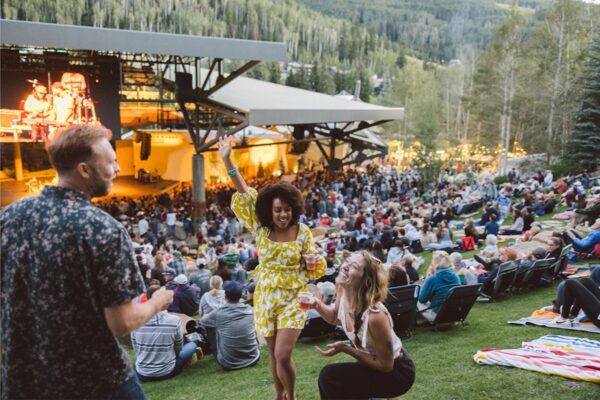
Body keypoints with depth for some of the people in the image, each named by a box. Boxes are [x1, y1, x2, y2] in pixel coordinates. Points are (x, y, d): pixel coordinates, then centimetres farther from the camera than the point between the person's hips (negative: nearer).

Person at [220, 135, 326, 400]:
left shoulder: (303, 232, -7)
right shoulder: (261, 228, -5)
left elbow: (312, 267, 4)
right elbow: (244, 194, -11)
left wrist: (316, 263, -22)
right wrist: (227, 160, -17)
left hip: (292, 299, -2)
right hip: (265, 298, 3)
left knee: (283, 355, -10)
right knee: (273, 353, 14)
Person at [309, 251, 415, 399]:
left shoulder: (374, 315, -34)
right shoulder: (343, 291, -14)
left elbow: (385, 365, -21)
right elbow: (335, 318, 9)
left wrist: (345, 348, -23)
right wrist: (318, 305, -10)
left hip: (396, 372, -7)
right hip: (374, 364, 7)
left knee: (329, 377, -18)